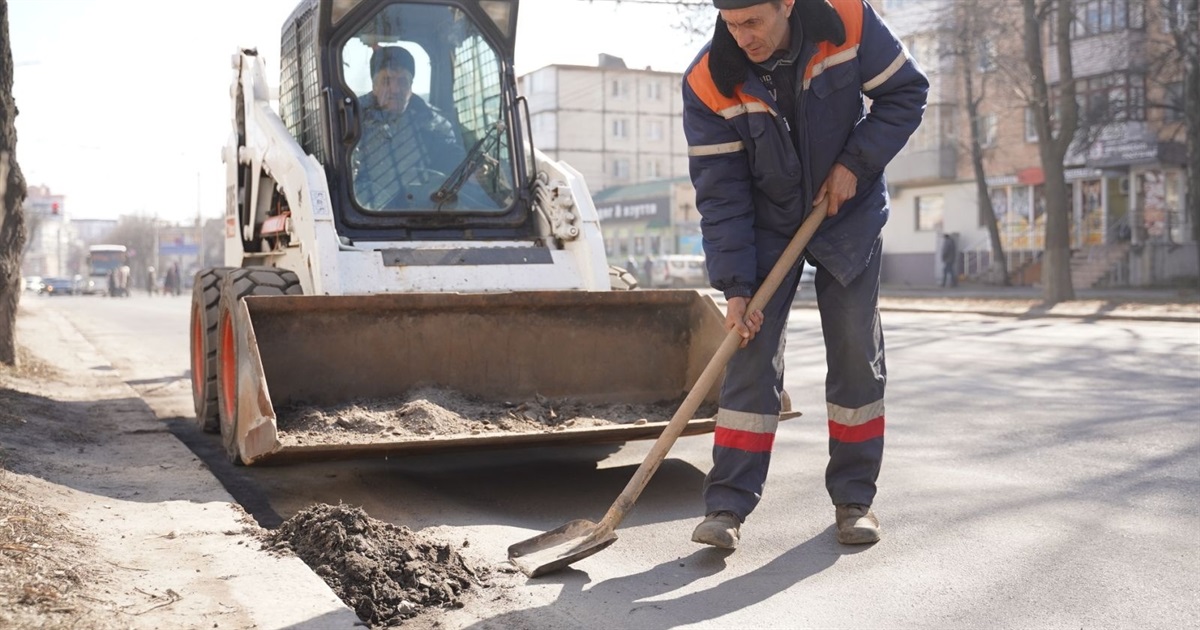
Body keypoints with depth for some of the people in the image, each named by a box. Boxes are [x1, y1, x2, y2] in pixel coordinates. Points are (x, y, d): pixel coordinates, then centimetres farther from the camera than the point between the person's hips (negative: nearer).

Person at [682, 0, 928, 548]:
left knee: (857, 358, 2)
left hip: (848, 214, 1)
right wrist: (735, 287, -22)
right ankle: (728, 504, -4)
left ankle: (854, 497, 14)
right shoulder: (707, 84, -22)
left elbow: (906, 93, -7)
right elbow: (720, 193, -19)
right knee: (750, 357, -8)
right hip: (765, 228, 0)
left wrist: (855, 163, -18)